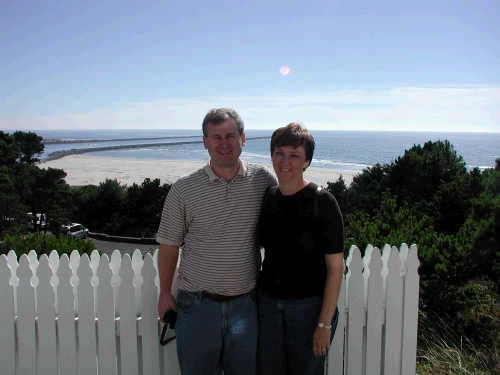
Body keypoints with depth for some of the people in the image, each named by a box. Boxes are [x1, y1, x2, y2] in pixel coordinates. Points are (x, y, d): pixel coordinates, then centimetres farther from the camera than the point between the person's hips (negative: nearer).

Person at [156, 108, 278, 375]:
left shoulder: (264, 180, -3)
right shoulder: (183, 189, -5)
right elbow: (169, 245, 3)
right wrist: (165, 293, 7)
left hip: (246, 303, 1)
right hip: (197, 305, 0)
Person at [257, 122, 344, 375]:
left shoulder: (322, 202, -13)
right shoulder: (268, 198, 2)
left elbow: (335, 269, -13)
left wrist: (325, 324, -14)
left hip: (309, 306, -4)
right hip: (267, 304, 5)